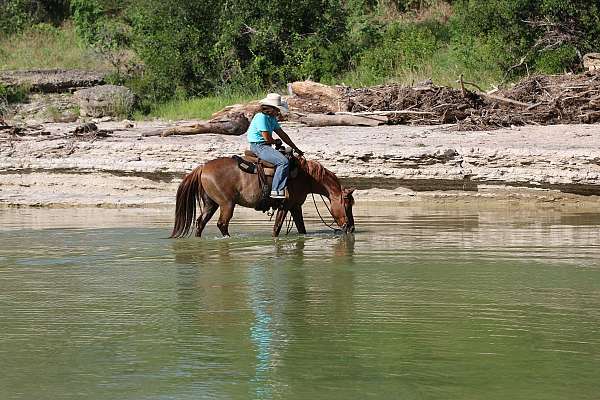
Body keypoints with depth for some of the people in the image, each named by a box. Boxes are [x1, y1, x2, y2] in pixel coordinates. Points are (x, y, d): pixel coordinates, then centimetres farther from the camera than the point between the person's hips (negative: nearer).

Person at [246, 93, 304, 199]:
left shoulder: (272, 118, 13)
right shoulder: (261, 117, -17)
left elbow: (282, 135, 17)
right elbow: (267, 138, -20)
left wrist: (296, 149, 16)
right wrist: (276, 142, 3)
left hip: (265, 146, 11)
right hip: (259, 147, -11)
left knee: (288, 157, 14)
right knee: (283, 162, -25)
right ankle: (277, 191, -28)